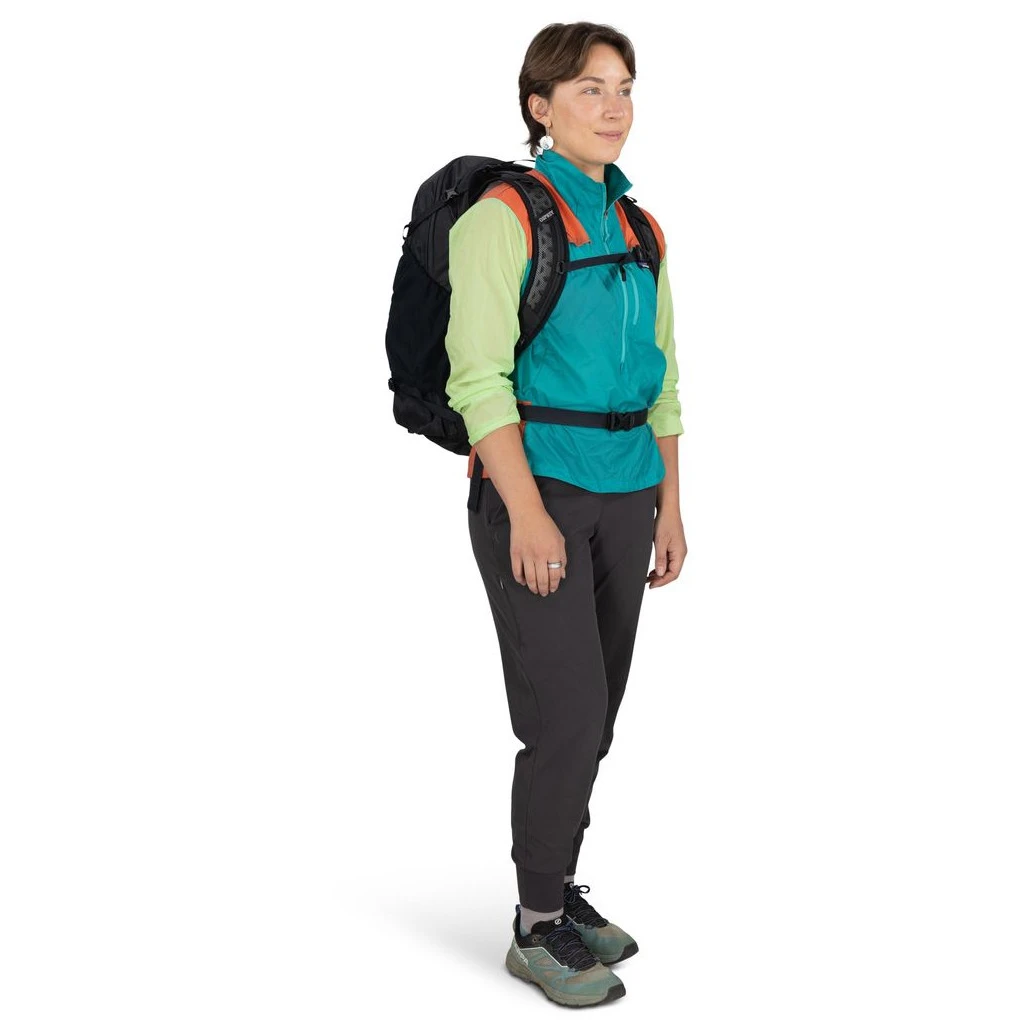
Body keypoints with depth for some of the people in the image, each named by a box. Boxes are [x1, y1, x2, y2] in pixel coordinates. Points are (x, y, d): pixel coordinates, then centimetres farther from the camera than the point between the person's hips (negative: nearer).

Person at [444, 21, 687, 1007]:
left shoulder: (639, 231, 12)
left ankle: (559, 888, 28)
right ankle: (537, 928, 8)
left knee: (592, 716, 12)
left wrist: (670, 506, 12)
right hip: (533, 486, -7)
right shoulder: (502, 217, -8)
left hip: (625, 499, 7)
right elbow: (479, 377, -15)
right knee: (568, 715, -8)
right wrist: (527, 514, -20)